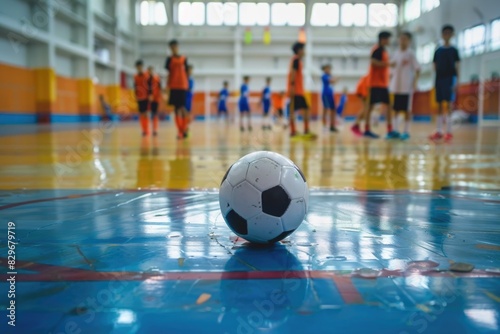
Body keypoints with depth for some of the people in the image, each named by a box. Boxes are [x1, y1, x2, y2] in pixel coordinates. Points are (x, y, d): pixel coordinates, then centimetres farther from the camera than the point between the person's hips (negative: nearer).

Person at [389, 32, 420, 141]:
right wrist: (392, 82, 9)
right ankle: (395, 130, 12)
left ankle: (406, 132, 5)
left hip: (407, 87, -5)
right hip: (396, 86, 5)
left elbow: (417, 69, -6)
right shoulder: (396, 54, 10)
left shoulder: (411, 54, -4)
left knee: (407, 109, 0)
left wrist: (415, 83, -13)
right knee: (395, 109, 6)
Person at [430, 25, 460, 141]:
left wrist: (457, 82, -8)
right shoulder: (438, 51, 12)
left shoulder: (453, 50, 3)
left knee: (449, 103, -8)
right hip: (439, 78, 4)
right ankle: (439, 131, 8)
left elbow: (457, 67, -1)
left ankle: (449, 131, -5)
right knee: (439, 104, 5)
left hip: (450, 78, -4)